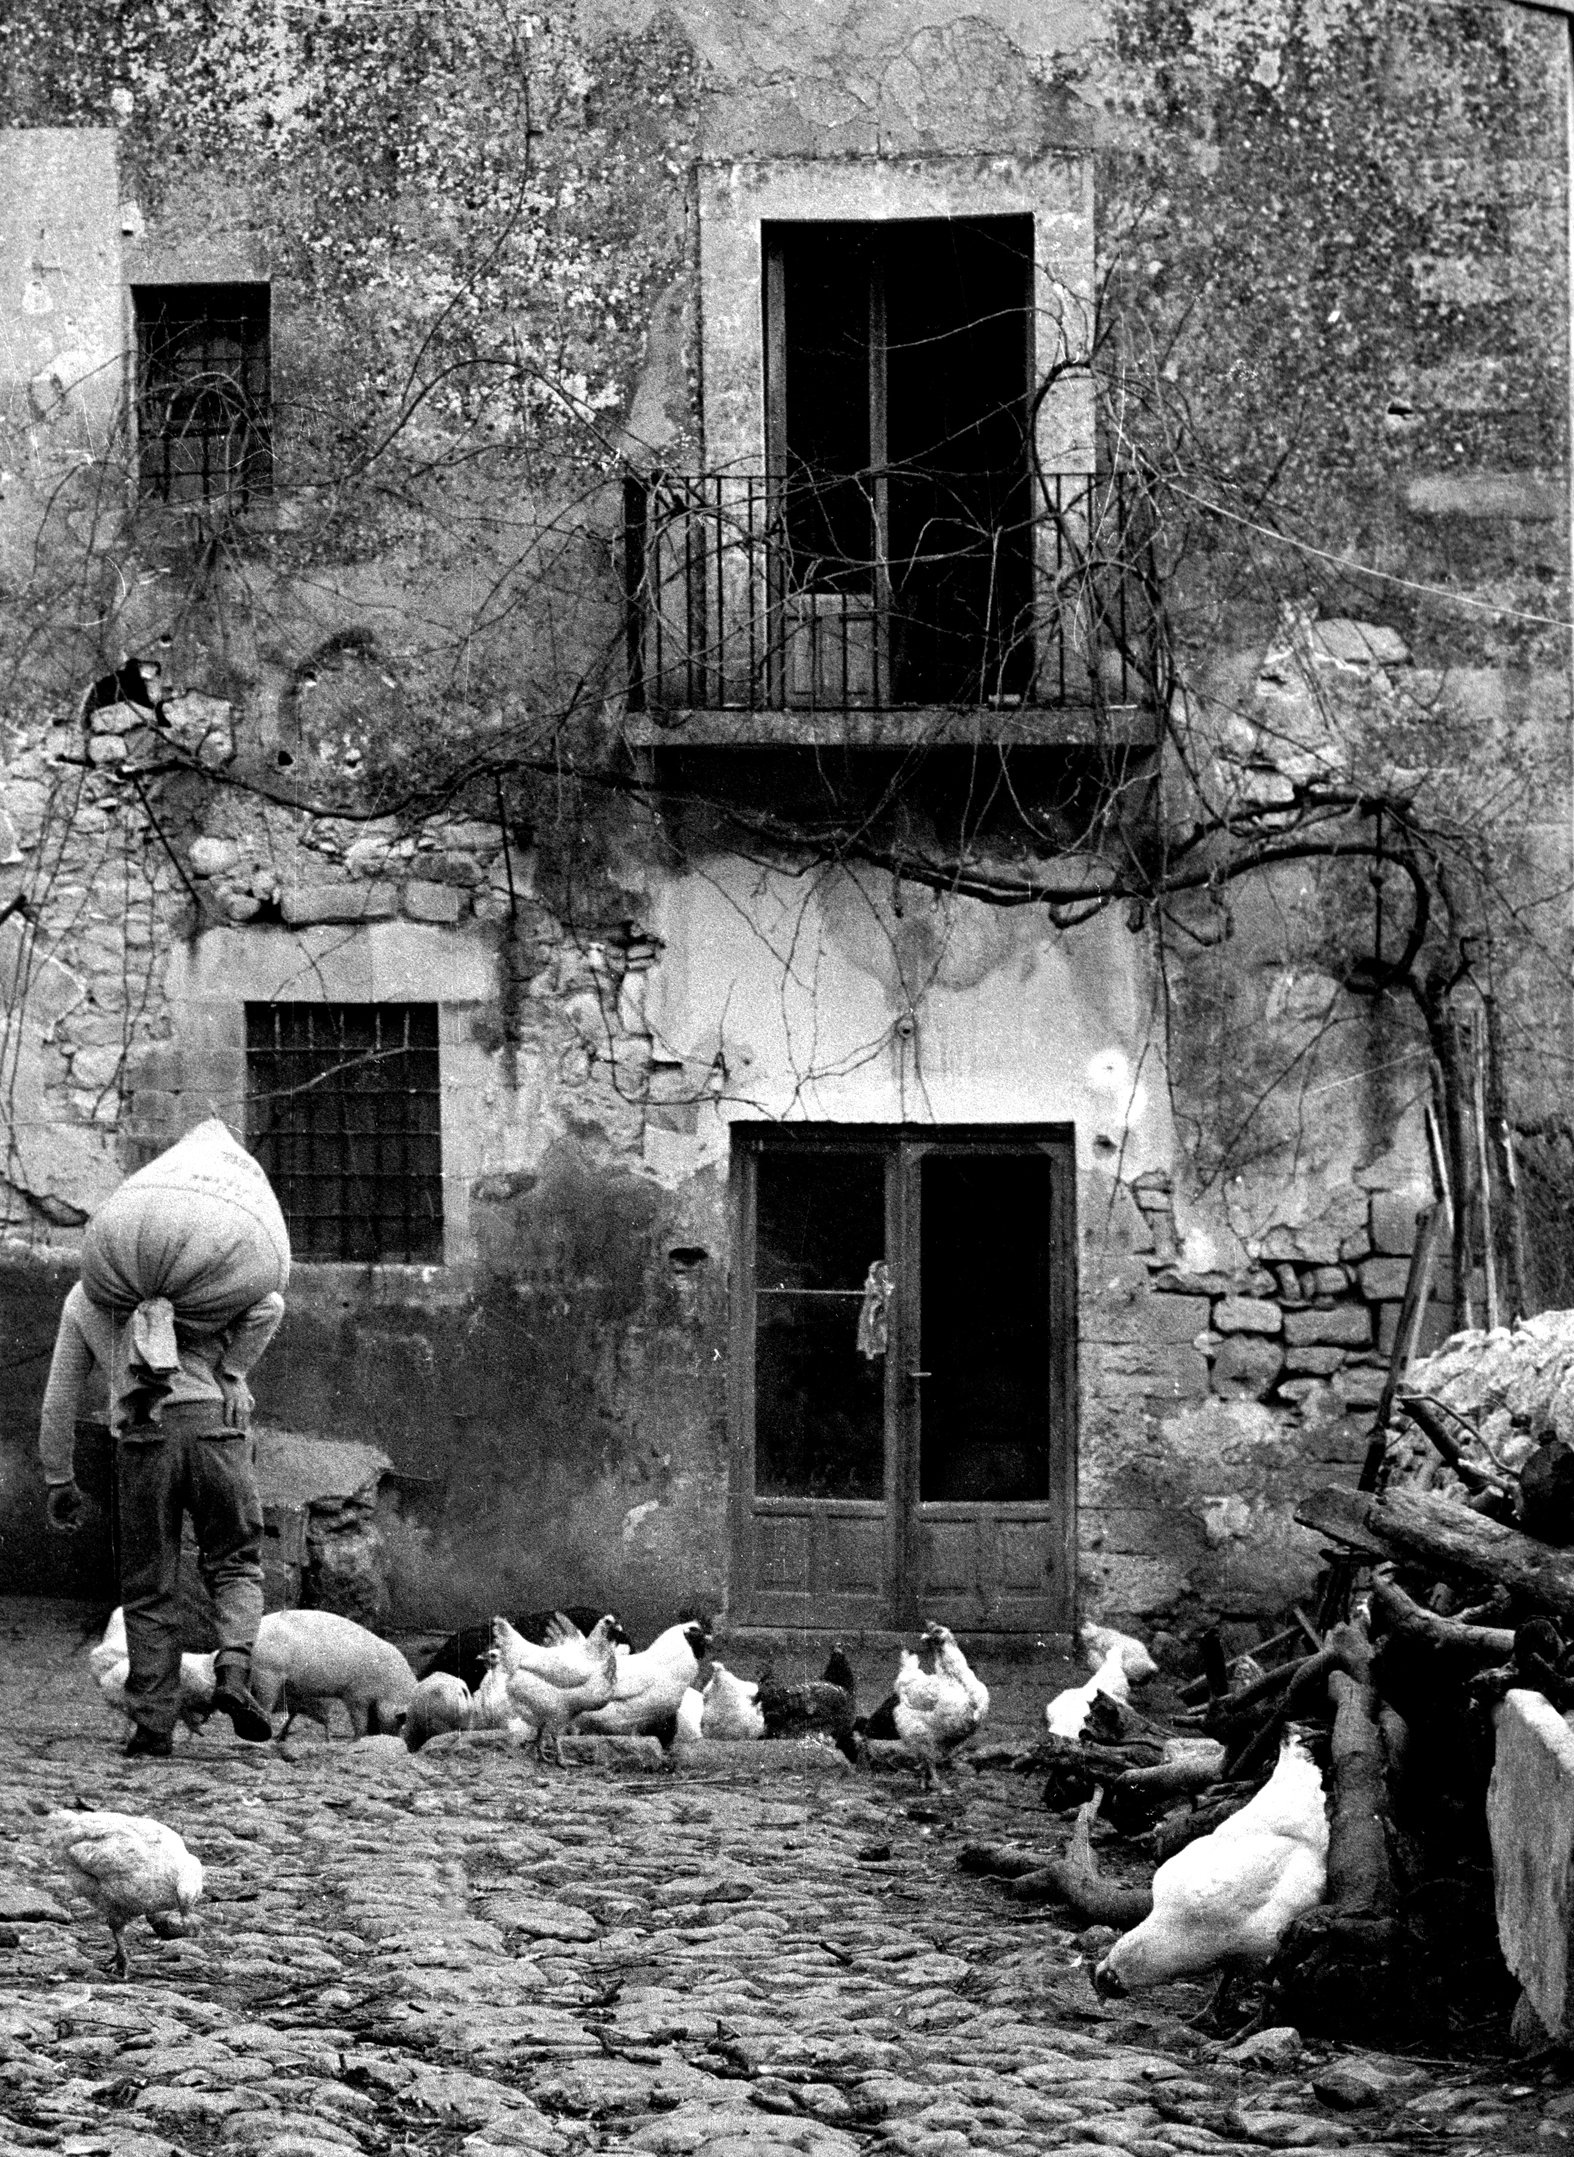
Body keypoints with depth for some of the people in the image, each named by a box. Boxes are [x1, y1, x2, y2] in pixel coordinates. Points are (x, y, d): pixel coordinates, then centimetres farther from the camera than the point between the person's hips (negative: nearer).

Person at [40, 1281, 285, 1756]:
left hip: (144, 1437, 1)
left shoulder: (82, 1299, 18)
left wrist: (59, 1481, 22)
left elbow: (59, 1400, 17)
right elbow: (269, 1307, -3)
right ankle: (233, 1671, -12)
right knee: (234, 1565, 14)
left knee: (150, 1590, 9)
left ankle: (153, 1727, 4)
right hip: (215, 1426, 0)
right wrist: (228, 1374, 2)